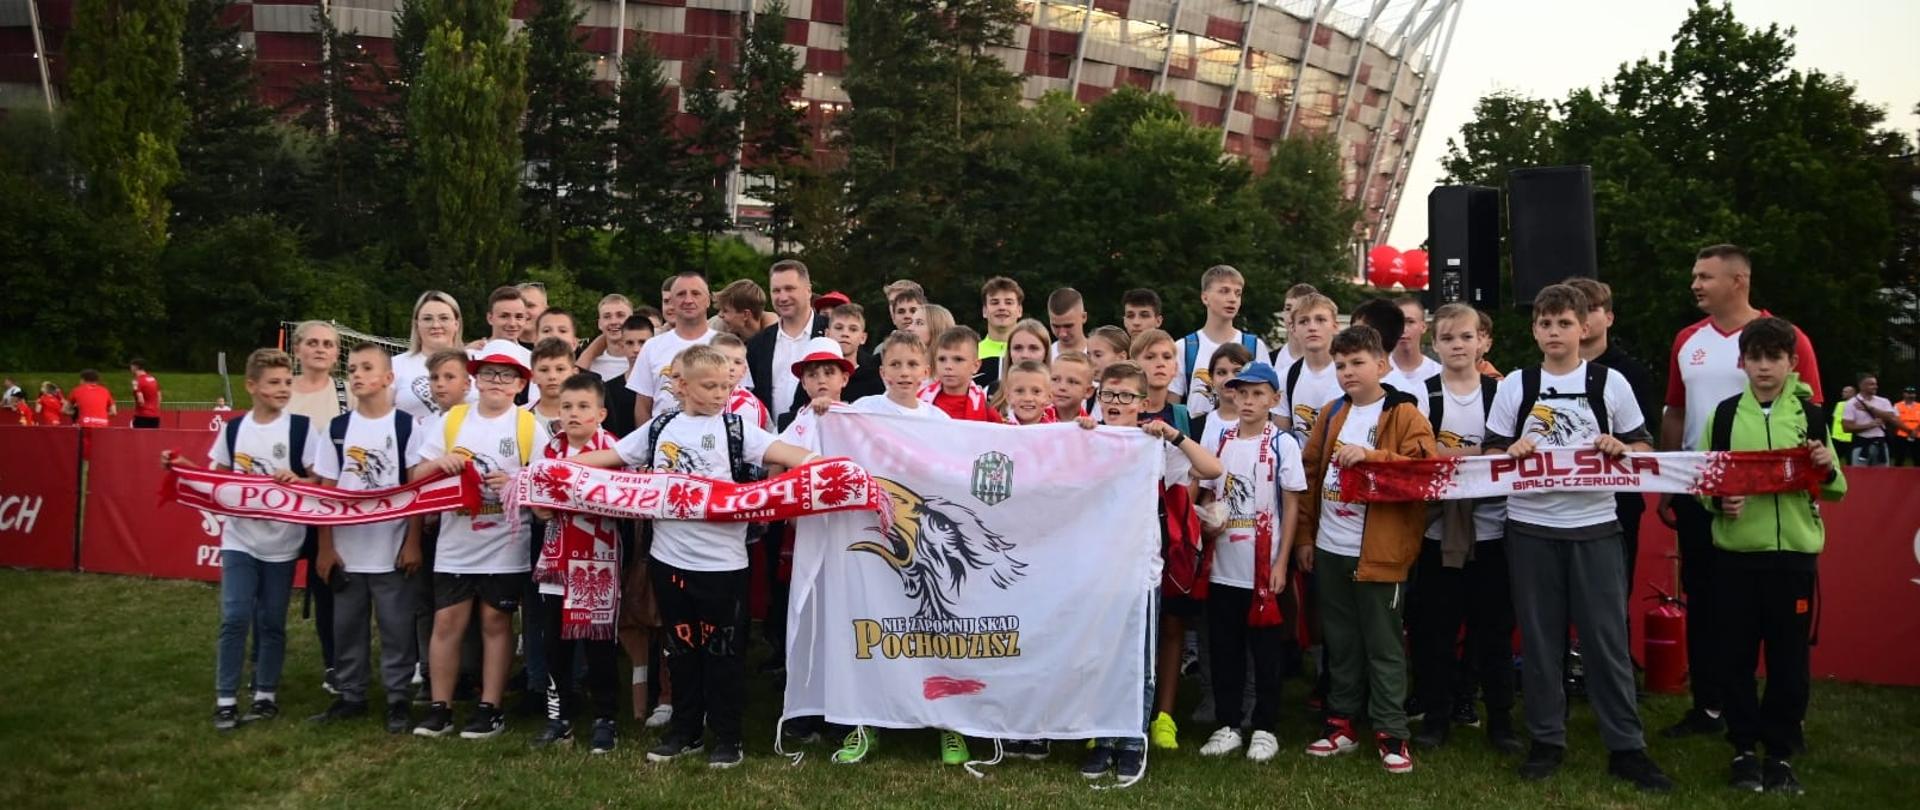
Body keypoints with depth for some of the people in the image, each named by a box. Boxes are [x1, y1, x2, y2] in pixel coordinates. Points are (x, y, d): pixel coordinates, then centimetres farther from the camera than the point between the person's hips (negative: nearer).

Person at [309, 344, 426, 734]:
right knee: (347, 626, 12)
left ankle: (400, 699, 13)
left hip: (393, 550, -3)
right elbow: (326, 491, 5)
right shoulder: (337, 428, 5)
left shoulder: (407, 426, -4)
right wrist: (325, 547, 1)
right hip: (347, 550, 4)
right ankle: (350, 696, 24)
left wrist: (413, 543, -8)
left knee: (396, 627, 3)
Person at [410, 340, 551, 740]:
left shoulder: (529, 426, -2)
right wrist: (439, 462, -13)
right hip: (455, 544, 2)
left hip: (506, 546, -2)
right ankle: (439, 708, 13)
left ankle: (490, 709, 14)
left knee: (496, 622, 6)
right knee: (447, 622, 3)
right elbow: (417, 475, 7)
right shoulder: (452, 420, 6)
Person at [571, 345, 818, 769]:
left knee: (722, 650, 5)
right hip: (669, 557, 4)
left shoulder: (735, 428, -3)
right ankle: (685, 729, 28)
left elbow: (785, 452, -14)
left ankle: (727, 736, 17)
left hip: (722, 561, -3)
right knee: (681, 648, 15)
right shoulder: (660, 428, 8)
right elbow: (608, 457, 13)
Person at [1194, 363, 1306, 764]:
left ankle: (1264, 727, 17)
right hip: (1223, 566, 4)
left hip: (1265, 566, -4)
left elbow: (1291, 506, -4)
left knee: (1266, 650, 6)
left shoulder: (1282, 445, -4)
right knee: (1224, 648, 10)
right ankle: (1228, 724, 21)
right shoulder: (1220, 441, 7)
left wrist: (1281, 563, -8)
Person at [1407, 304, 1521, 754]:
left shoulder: (1499, 391, 4)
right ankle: (1436, 716, 17)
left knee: (1494, 626, 6)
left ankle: (1500, 719, 18)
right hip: (1439, 527, 0)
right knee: (1434, 627, 4)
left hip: (1490, 526, 0)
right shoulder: (1423, 394, 3)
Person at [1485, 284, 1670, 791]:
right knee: (1540, 637, 7)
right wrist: (1512, 453, -13)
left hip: (1594, 525, -1)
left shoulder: (1610, 383, 3)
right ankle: (1547, 741, 17)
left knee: (1607, 637, 1)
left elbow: (1642, 446, 9)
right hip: (1531, 526, 1)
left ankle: (1626, 746, 11)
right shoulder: (1515, 385, 4)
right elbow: (1490, 452, 7)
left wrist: (1620, 448, -12)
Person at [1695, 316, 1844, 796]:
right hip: (1737, 552, 0)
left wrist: (1827, 469, -13)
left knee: (1789, 657, 5)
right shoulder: (1724, 414, 3)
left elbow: (1836, 490, 9)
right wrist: (1718, 501, -14)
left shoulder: (1810, 415, 4)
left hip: (1796, 552, 0)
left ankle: (1781, 753, 17)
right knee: (1737, 655, 5)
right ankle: (1744, 749, 17)